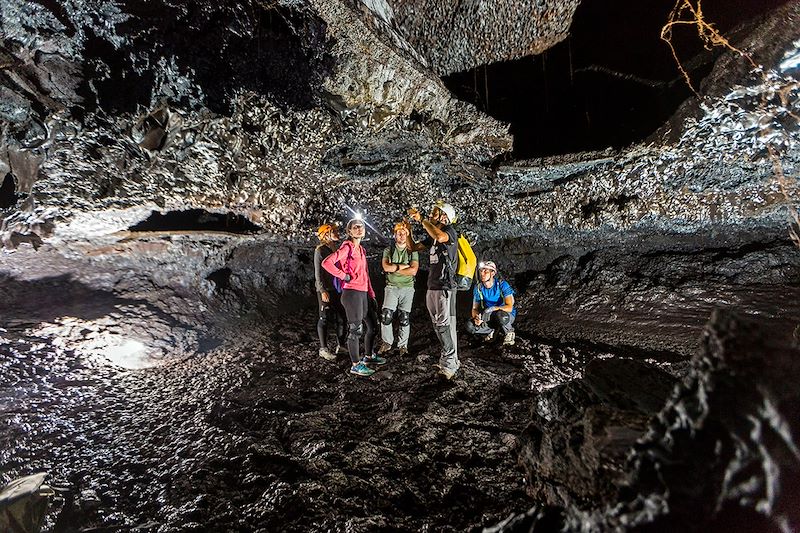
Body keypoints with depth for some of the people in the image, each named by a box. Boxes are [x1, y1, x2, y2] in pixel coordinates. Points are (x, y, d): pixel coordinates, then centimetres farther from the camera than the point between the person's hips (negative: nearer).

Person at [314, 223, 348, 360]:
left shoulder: (336, 249, 13)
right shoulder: (320, 250, -9)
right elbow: (318, 272, -13)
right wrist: (322, 290, -19)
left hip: (337, 288, 8)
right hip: (325, 290, -8)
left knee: (341, 317, 11)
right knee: (324, 318, -1)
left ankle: (341, 344, 24)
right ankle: (323, 349, 6)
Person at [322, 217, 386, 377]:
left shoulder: (361, 249, 16)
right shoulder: (346, 247, -10)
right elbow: (326, 263, -23)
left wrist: (371, 295, 18)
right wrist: (344, 276, -16)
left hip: (363, 293, 9)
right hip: (352, 293, -9)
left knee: (371, 325, 17)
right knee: (356, 329, -2)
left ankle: (368, 356, 36)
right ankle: (355, 365, 10)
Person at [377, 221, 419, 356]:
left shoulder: (413, 252, 4)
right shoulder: (388, 250, 6)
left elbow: (414, 271, -9)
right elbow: (386, 267, -11)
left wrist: (395, 268, -10)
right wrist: (405, 266, -12)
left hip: (407, 288, 0)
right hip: (391, 287, 0)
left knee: (405, 318, 2)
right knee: (386, 315, -9)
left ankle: (403, 345, 13)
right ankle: (386, 342, 7)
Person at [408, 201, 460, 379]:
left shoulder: (450, 231, -10)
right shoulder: (433, 236, 16)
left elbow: (441, 237, -34)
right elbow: (414, 247, 21)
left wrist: (421, 220, -23)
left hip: (445, 287, -9)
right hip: (432, 287, 9)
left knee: (445, 326, -9)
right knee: (438, 325, 14)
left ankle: (450, 364, -3)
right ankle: (450, 360, 24)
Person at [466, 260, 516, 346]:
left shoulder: (502, 284, -21)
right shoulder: (478, 287, -7)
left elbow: (509, 307, -29)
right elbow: (475, 308, -2)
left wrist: (491, 309, -41)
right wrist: (476, 317, -25)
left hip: (507, 315, -4)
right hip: (490, 317, 4)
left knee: (500, 315, -41)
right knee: (470, 326, -21)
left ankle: (509, 332, -7)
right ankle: (492, 330, 8)